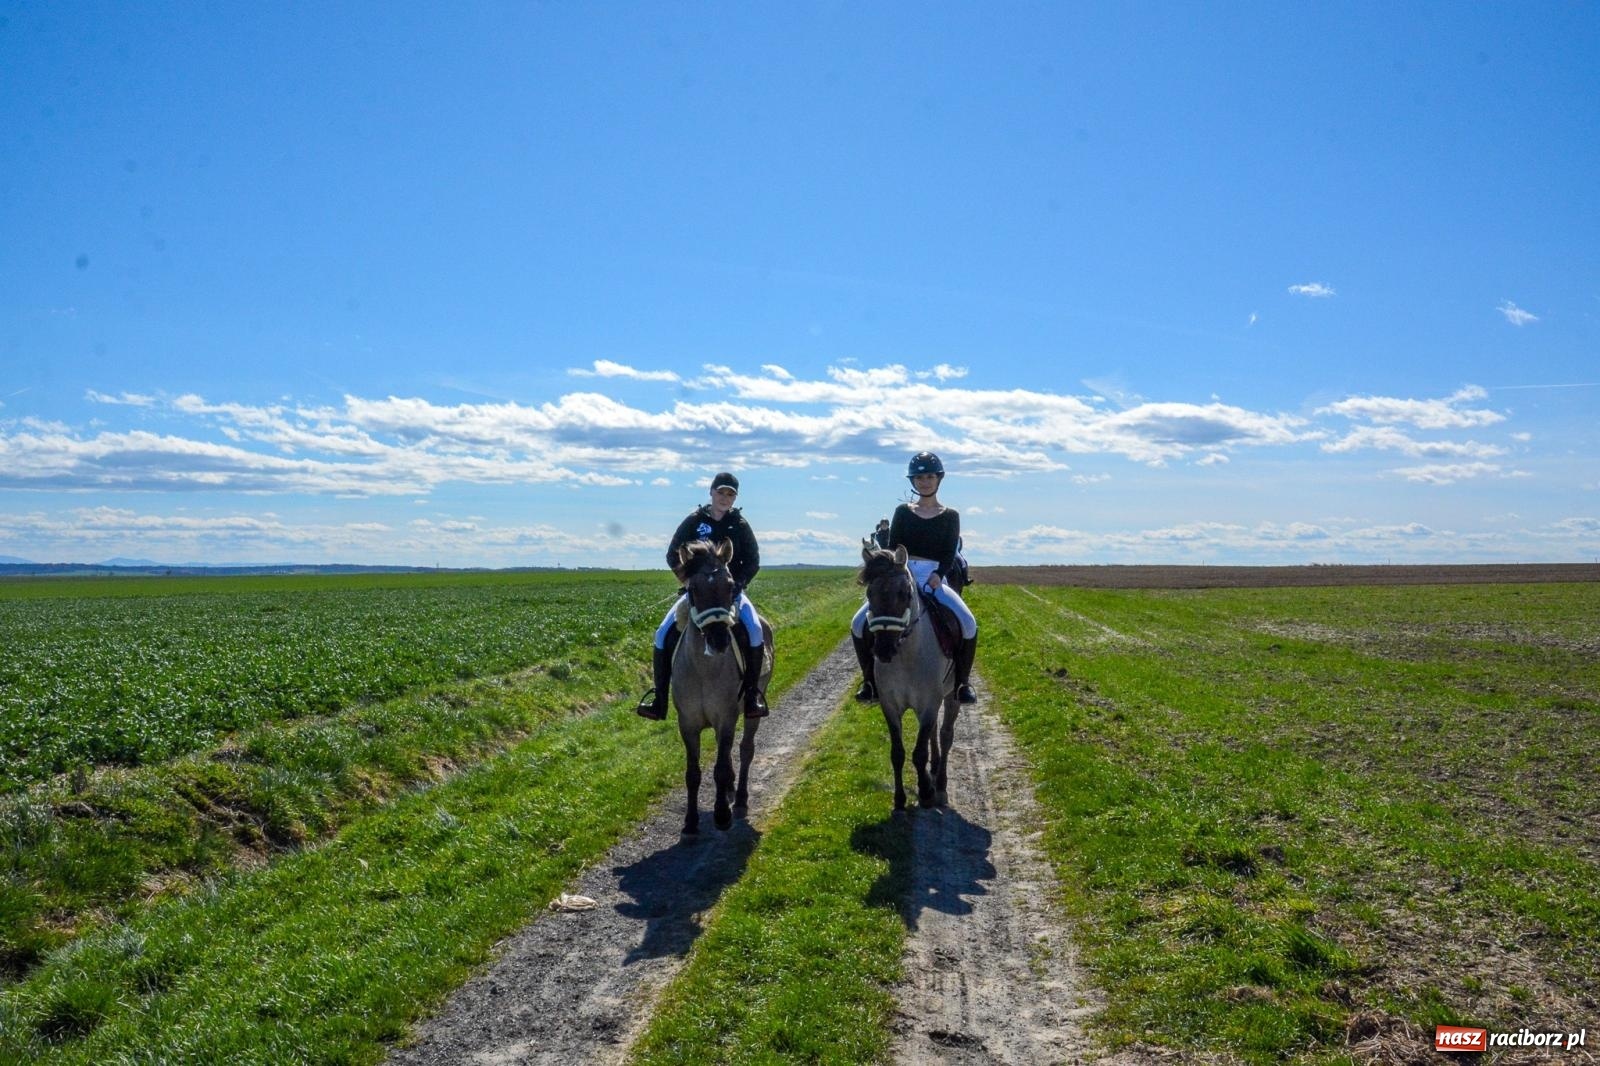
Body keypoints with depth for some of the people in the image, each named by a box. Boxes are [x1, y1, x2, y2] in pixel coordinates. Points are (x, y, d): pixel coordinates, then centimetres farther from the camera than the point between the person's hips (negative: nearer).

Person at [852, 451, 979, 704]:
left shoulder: (950, 516, 8)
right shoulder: (903, 512, 11)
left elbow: (949, 554, 0)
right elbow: (893, 548, 5)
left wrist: (938, 575, -19)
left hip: (934, 580, -1)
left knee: (968, 624, -26)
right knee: (859, 623, -16)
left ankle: (962, 682, -7)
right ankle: (870, 680, 1)